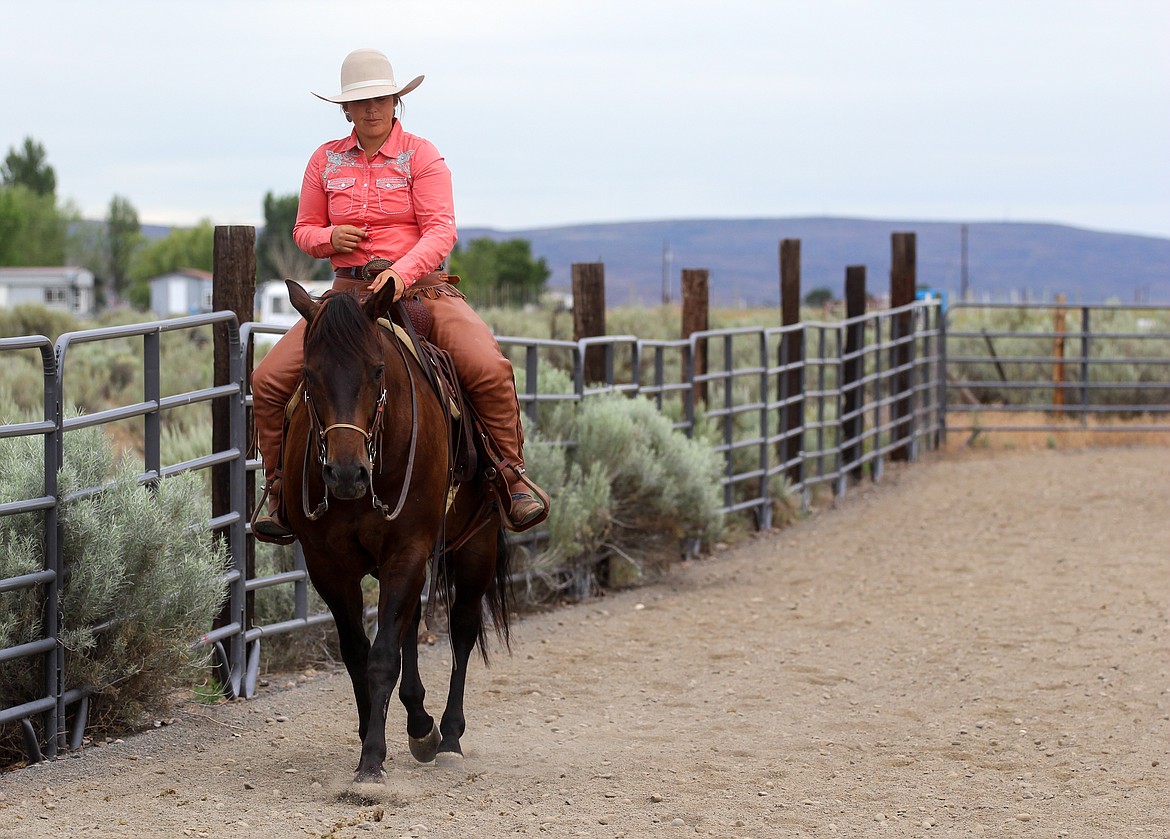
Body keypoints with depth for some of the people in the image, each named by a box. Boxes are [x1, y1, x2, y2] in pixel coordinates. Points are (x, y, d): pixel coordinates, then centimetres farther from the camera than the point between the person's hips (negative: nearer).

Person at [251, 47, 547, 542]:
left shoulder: (421, 155, -1)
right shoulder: (326, 161, 10)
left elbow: (441, 231, -10)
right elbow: (304, 229, 18)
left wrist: (400, 272, -28)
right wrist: (330, 238, -7)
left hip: (421, 288, -3)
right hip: (349, 292, 3)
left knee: (489, 369, -28)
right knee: (267, 382, -12)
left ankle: (512, 475, -11)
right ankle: (282, 492, 5)